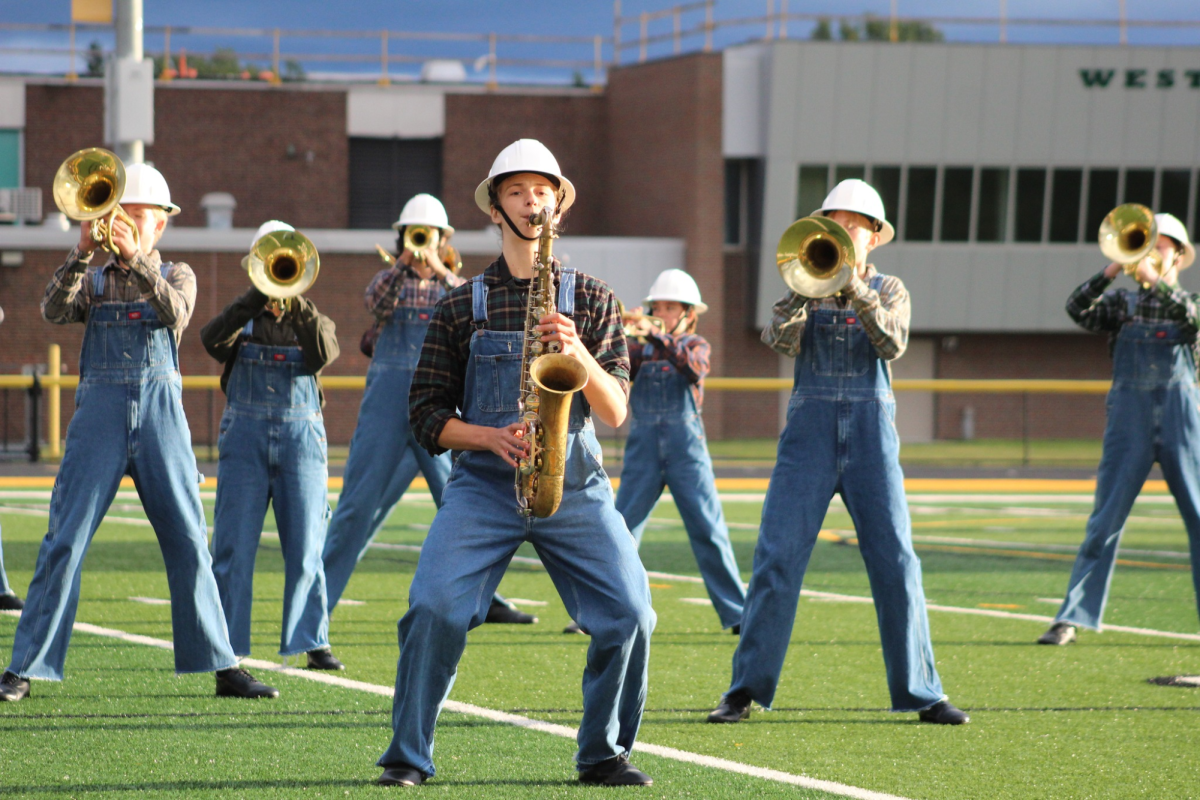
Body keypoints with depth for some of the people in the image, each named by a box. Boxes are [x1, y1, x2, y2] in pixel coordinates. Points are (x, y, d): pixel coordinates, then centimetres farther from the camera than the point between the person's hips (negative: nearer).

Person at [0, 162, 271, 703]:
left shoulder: (175, 275, 13)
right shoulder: (93, 279, 14)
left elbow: (176, 313, -10)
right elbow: (54, 311, -7)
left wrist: (136, 259, -23)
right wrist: (82, 254, -19)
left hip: (160, 415, 0)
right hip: (100, 415, 0)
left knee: (189, 544, -1)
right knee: (65, 542, -6)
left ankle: (224, 668, 4)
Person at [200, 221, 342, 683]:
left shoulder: (310, 320, 14)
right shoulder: (241, 319, 11)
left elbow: (325, 353, -9)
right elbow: (212, 340, -12)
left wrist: (296, 303, -17)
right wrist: (259, 296, -19)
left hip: (301, 436, 1)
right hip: (245, 435, 0)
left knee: (306, 547, -2)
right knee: (234, 545, -3)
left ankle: (313, 643, 3)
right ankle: (224, 643, 1)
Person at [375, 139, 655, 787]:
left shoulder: (591, 300, 10)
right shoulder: (460, 308, 9)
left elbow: (615, 412, 3)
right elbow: (428, 416, 8)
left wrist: (578, 352, -15)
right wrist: (490, 436, -11)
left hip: (574, 486, 1)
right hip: (483, 484, -1)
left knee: (629, 614, -15)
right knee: (434, 608, -20)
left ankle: (604, 754, 5)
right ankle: (408, 757, -5)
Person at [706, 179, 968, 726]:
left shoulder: (888, 290, 11)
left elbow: (893, 344, -9)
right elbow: (780, 340, -8)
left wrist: (856, 290, -20)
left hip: (871, 434, 0)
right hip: (810, 431, 0)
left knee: (895, 562, -5)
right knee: (777, 557, -7)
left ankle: (921, 693, 0)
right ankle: (746, 690, -1)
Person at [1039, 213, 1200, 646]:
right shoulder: (1122, 303, 11)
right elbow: (1078, 308, -8)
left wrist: (1155, 281, -24)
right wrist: (1112, 271, -19)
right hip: (1129, 423, 0)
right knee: (1105, 522, -3)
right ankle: (1071, 618, -2)